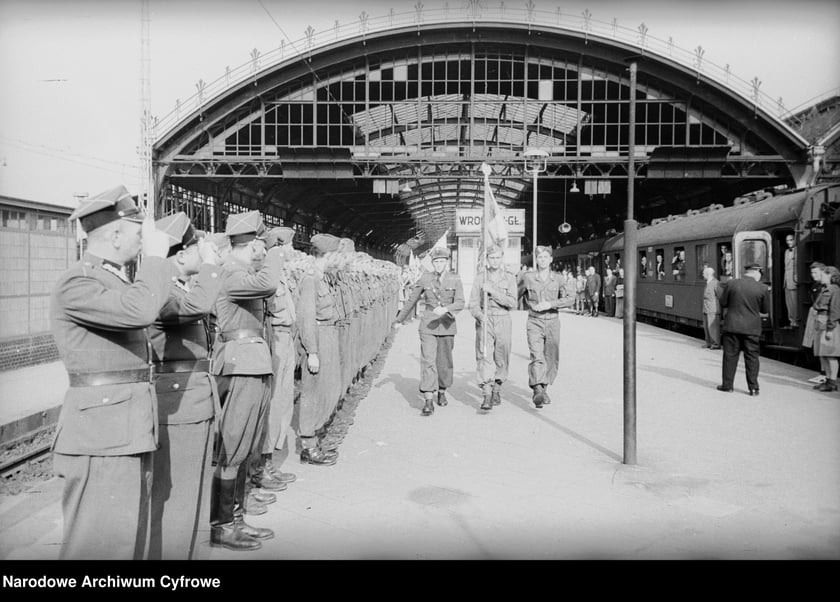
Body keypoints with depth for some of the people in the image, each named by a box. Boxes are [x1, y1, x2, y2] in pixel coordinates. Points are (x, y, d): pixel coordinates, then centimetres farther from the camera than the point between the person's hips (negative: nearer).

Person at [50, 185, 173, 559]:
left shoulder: (116, 279, 15)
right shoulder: (76, 285, -15)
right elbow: (140, 310, -32)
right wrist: (156, 257, -21)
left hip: (130, 430, 10)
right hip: (102, 435, -10)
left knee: (129, 540, 17)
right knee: (100, 545, -5)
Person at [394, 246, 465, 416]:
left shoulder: (455, 280, -3)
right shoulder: (425, 279, -1)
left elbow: (460, 303, -14)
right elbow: (411, 300, 10)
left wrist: (445, 309, -33)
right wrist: (399, 319, 16)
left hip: (447, 325, 1)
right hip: (428, 325, -1)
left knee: (444, 361, 11)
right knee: (428, 360, -12)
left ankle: (442, 392, 35)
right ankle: (428, 401, -15)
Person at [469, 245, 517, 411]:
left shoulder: (509, 278, 5)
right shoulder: (480, 278, 5)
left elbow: (512, 303, -7)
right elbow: (473, 303, 1)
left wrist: (492, 291, -15)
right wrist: (480, 316, -19)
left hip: (503, 321, 1)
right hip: (484, 322, -1)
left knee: (501, 358, 7)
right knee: (484, 356, -13)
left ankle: (496, 389, 27)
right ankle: (486, 394, -16)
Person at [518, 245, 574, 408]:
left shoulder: (558, 279, 1)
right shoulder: (527, 278, -1)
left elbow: (569, 299, -7)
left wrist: (550, 304, -17)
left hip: (552, 323, 2)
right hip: (534, 323, -2)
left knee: (551, 359, 11)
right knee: (537, 357, -18)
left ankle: (544, 388, 31)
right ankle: (537, 391, -29)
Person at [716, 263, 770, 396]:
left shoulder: (731, 283, -6)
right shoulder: (762, 289, -6)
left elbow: (722, 303, 1)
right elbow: (766, 310, 3)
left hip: (732, 326, 0)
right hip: (752, 328, 0)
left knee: (730, 355, 10)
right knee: (752, 357, 8)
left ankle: (727, 385, 16)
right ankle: (753, 388, 10)